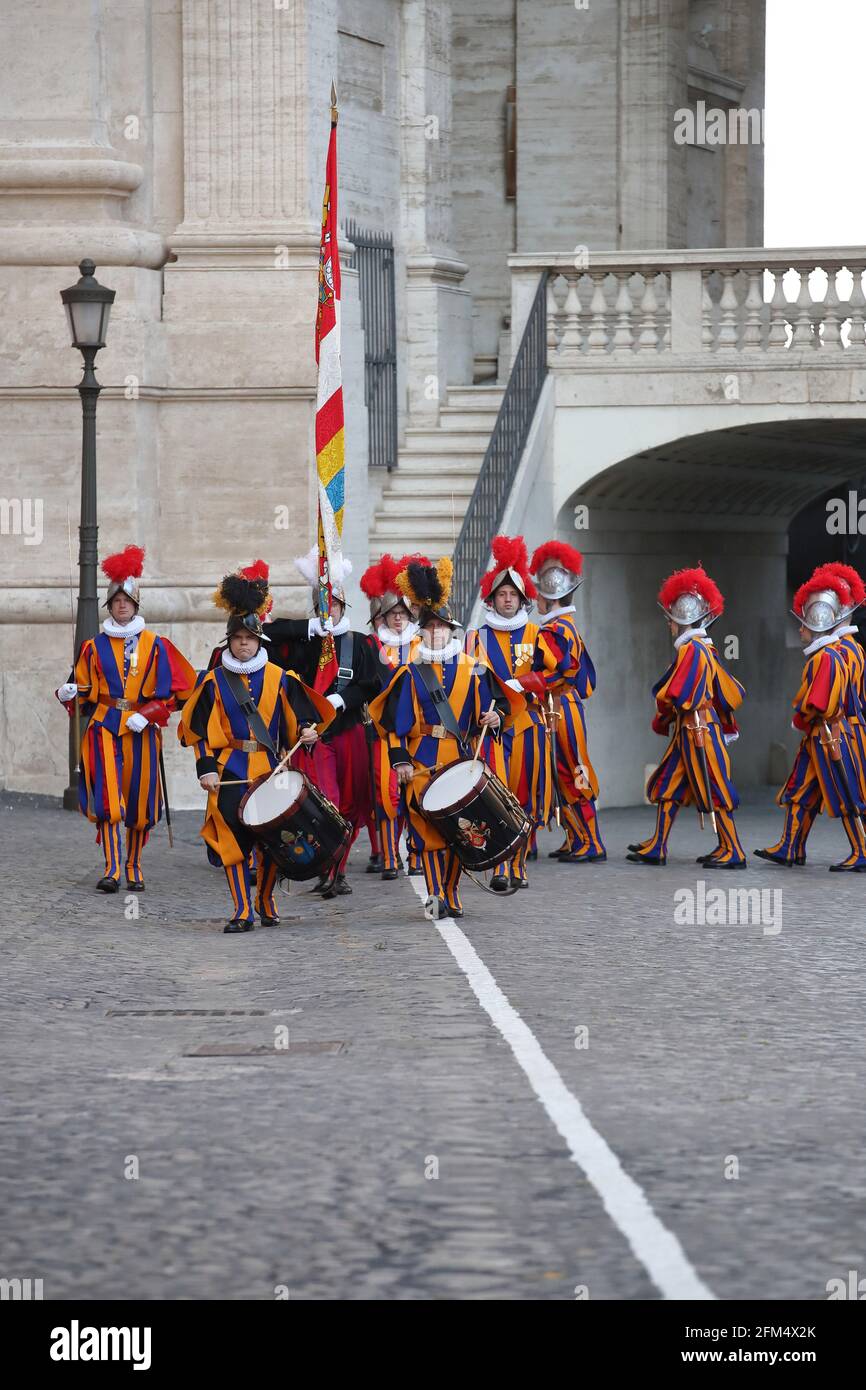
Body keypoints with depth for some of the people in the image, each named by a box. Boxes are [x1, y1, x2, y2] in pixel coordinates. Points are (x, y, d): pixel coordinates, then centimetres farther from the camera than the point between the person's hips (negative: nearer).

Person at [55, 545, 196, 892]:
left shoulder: (154, 645, 5)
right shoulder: (95, 646, 8)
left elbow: (169, 691, 2)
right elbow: (84, 687, 10)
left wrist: (145, 715, -11)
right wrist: (70, 692, -12)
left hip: (141, 730, 0)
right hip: (104, 727, 0)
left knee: (138, 799, 3)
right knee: (107, 796, -12)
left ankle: (134, 868, 16)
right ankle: (112, 869, -15)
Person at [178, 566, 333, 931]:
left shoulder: (278, 678, 7)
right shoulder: (214, 681, 4)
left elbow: (299, 710, 11)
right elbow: (200, 729, 2)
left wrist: (306, 729, -12)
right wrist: (206, 769, -6)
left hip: (269, 770, 1)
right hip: (230, 773, -1)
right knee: (233, 838, -7)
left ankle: (266, 901, 24)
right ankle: (242, 912, -4)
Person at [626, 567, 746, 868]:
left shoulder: (690, 649, -15)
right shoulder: (705, 649, 14)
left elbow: (673, 695, -19)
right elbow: (732, 693, 18)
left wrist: (661, 720, -2)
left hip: (696, 730, -10)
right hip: (689, 732, 10)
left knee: (714, 792, -5)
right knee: (667, 786, 12)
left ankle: (733, 852, -1)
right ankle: (656, 849, 16)